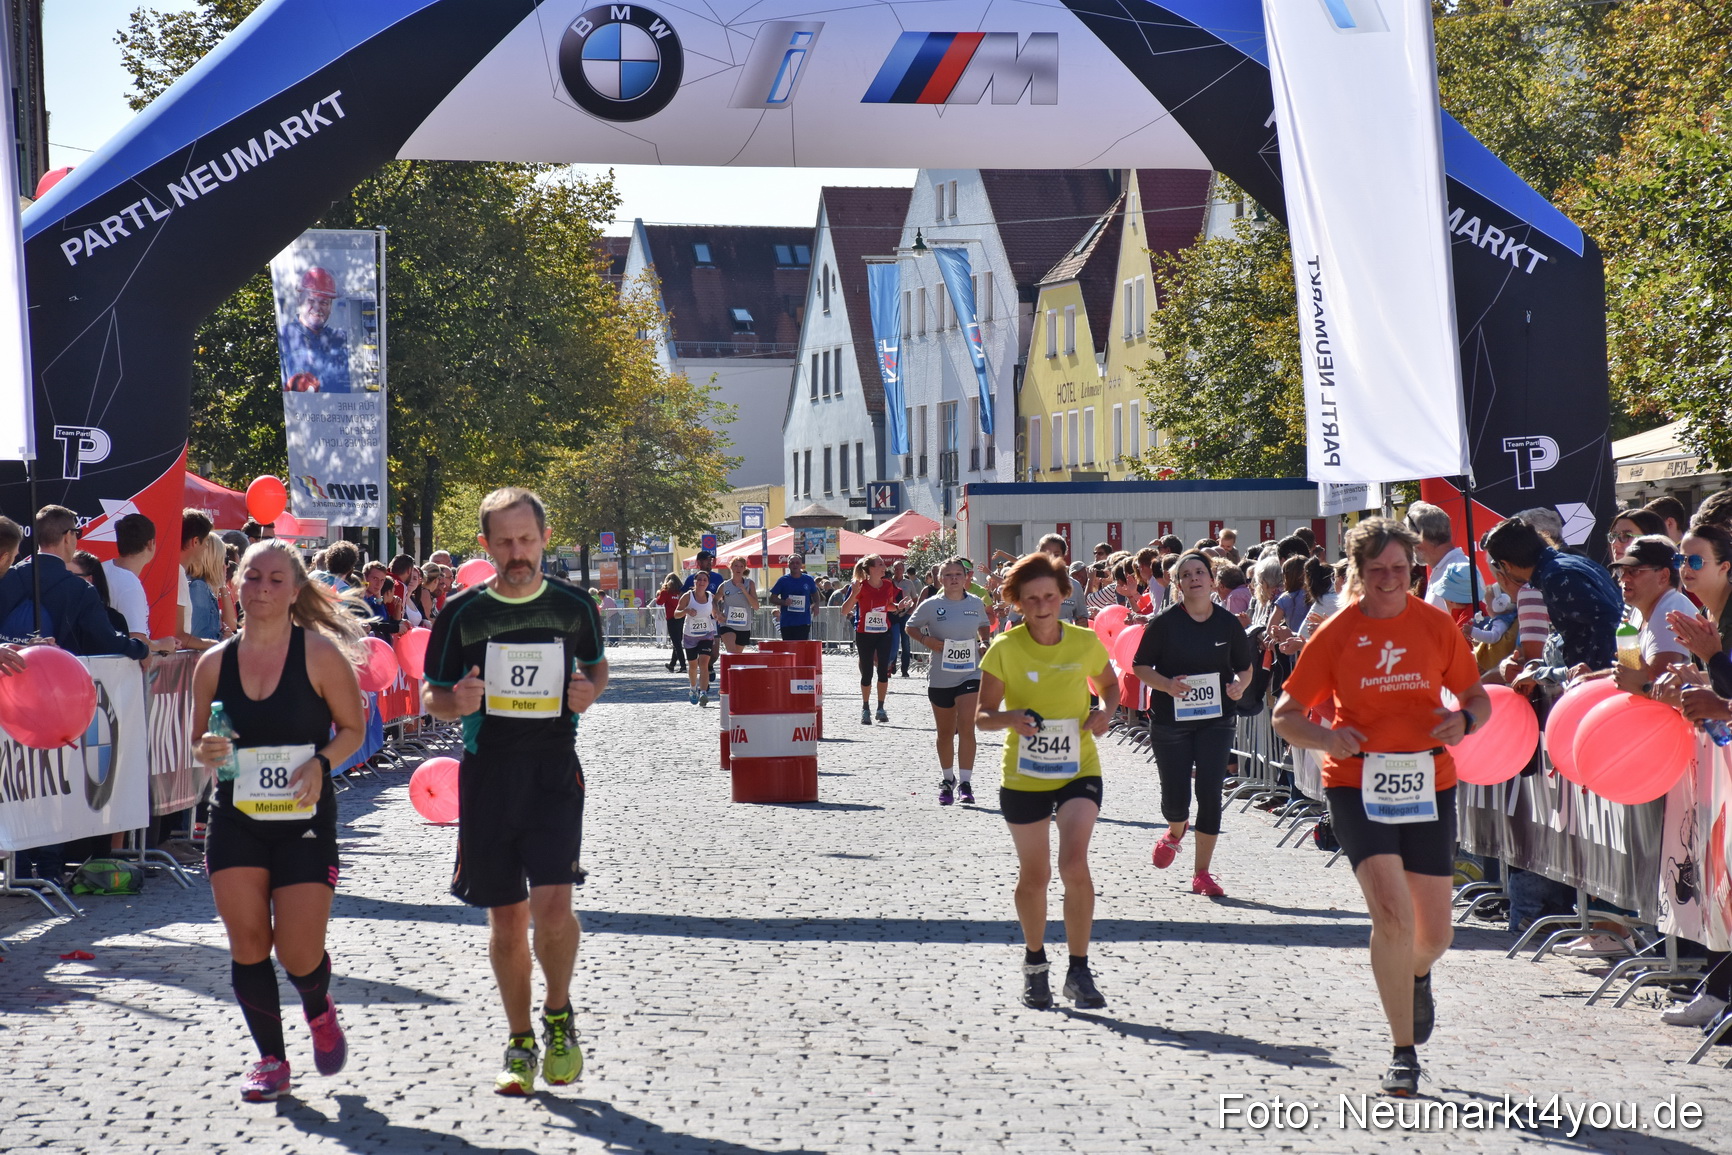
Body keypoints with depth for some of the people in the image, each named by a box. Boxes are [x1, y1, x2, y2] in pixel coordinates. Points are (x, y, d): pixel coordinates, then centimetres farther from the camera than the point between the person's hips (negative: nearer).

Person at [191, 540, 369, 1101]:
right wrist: (205, 750, -9)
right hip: (236, 819, 3)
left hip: (305, 820, -3)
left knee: (299, 954, -5)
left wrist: (321, 762, -18)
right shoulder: (214, 663, 3)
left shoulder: (321, 654, -7)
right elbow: (198, 739, 14)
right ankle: (270, 1059, 17)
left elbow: (353, 728, 0)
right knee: (247, 943, 0)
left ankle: (319, 1011, 30)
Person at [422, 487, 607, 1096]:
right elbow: (431, 697, 9)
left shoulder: (574, 605, 2)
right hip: (487, 772, 1)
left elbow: (597, 664, 21)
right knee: (506, 917, 6)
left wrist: (589, 691, -2)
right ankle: (519, 1042, 22)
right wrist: (456, 702, -14)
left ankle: (558, 1015, 12)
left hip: (554, 771, -1)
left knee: (552, 905, -15)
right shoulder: (462, 612, 0)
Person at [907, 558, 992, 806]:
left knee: (966, 727, -14)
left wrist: (984, 642, 2)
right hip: (940, 676, 0)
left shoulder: (976, 604, 3)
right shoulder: (931, 606, -4)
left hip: (970, 674, 0)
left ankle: (966, 783, -13)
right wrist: (926, 640, -11)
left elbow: (984, 625, 21)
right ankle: (946, 780, 31)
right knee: (945, 732, 12)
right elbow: (911, 627, 7)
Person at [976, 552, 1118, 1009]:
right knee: (1034, 876, 11)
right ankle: (1034, 963, 36)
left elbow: (1109, 685, 14)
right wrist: (1011, 718, -27)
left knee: (1074, 864, -18)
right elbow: (982, 715, -5)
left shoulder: (1085, 642, -4)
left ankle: (1079, 972, -7)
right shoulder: (1004, 649, -9)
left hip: (1079, 770, 0)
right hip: (1023, 776, 0)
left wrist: (1105, 710, -8)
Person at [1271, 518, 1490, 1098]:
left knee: (1434, 933, 7)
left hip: (1428, 784, 2)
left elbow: (1477, 696, 11)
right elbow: (1286, 716, 1)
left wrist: (1464, 720, -13)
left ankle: (1417, 974, 47)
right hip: (1357, 783, -2)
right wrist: (1326, 737, -20)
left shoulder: (1436, 625, 2)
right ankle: (1404, 1054, -6)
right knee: (1392, 913, -18)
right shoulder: (1336, 633, -3)